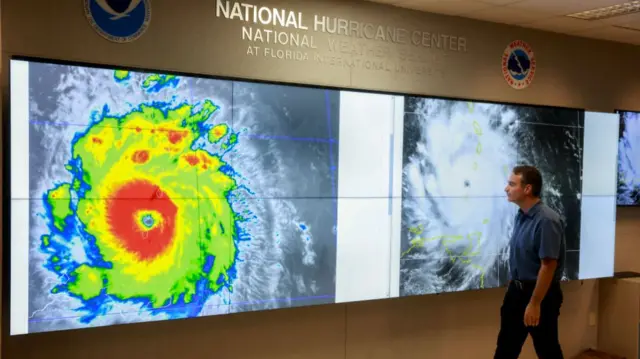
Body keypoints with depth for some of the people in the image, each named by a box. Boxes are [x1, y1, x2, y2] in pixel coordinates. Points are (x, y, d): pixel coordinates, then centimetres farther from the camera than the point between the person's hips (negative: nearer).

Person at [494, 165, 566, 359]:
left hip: (541, 293, -8)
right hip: (517, 290, 8)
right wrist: (512, 286, 17)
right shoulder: (520, 215, 5)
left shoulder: (547, 221, -22)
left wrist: (535, 303, -21)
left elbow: (548, 266, -23)